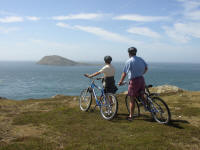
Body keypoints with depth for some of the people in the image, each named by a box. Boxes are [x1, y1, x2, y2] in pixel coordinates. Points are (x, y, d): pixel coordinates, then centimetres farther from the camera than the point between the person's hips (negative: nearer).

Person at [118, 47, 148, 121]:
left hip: (134, 81, -5)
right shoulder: (141, 59, 8)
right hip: (142, 79, 5)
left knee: (132, 99, 4)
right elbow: (146, 68, 19)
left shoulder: (129, 61, -9)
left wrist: (120, 82, 7)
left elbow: (124, 73, -6)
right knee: (141, 96, 22)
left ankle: (130, 116, 13)